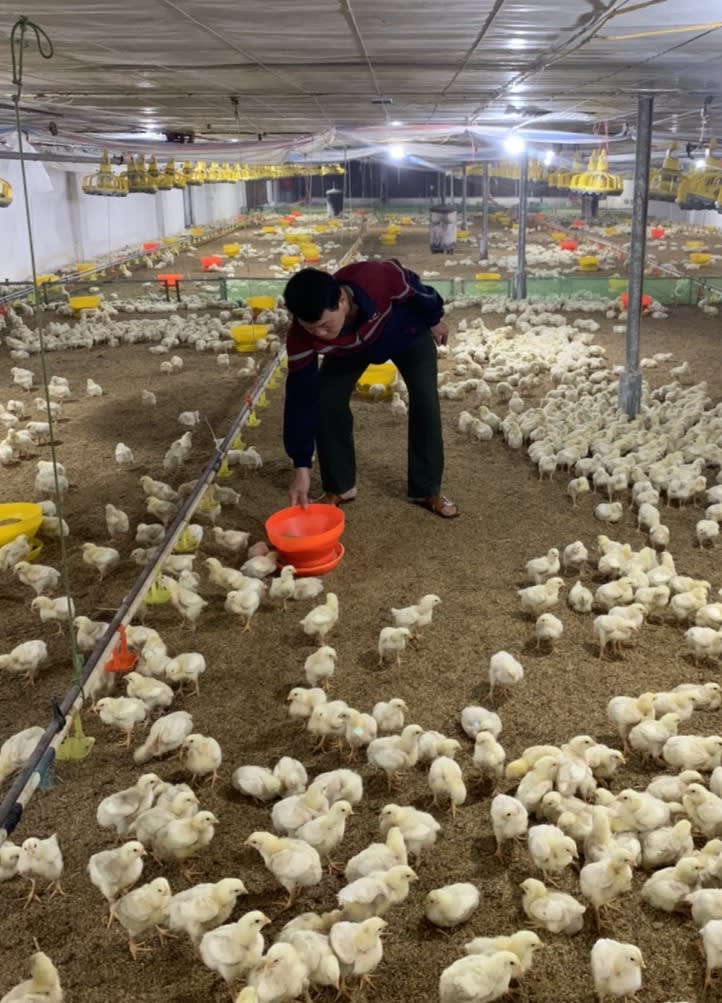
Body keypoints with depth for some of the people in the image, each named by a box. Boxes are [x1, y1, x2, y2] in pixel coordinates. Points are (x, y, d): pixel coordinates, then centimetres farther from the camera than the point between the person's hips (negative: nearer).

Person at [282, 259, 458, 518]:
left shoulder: (377, 278, -47)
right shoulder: (300, 337, -39)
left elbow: (414, 288, -23)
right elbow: (300, 398, -33)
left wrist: (434, 319, -2)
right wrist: (302, 467, -34)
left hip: (406, 330, -1)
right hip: (348, 349, 1)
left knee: (425, 397, -12)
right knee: (326, 401, -13)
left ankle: (428, 490, 2)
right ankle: (338, 487, 6)